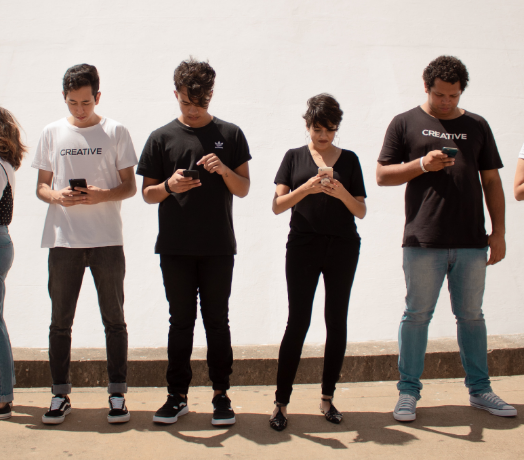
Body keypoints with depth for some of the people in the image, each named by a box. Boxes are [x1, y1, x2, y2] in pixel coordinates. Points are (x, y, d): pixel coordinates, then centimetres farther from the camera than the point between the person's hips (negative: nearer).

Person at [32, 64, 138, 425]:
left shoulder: (116, 132, 4)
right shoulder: (52, 133, 10)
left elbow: (129, 187, 4)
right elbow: (41, 185, 12)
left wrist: (102, 195, -16)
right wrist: (56, 196, -11)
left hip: (107, 240, -1)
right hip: (63, 240, 2)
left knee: (114, 320, 3)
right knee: (60, 321, 5)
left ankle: (118, 394, 12)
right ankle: (60, 395, 16)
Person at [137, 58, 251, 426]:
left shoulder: (230, 135, 6)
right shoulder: (161, 138, 6)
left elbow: (243, 190, 5)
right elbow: (147, 193, 7)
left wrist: (224, 169, -15)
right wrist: (170, 186, -14)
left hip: (218, 247, 0)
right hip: (175, 247, 1)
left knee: (217, 321, 4)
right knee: (181, 321, 6)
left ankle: (221, 395, 12)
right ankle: (178, 396, 14)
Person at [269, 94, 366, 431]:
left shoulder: (349, 159, 9)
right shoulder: (294, 157, 6)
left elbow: (361, 211, 7)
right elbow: (277, 205, -1)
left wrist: (342, 193, -13)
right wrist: (305, 188, -18)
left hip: (343, 248, 2)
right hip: (303, 247, -2)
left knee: (337, 320, 5)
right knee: (298, 322, -4)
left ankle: (328, 397, 17)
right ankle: (281, 401, 2)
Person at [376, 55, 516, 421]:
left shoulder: (477, 126, 13)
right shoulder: (406, 123, 6)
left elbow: (492, 181, 14)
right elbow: (383, 175, 3)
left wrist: (499, 232, 8)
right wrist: (422, 164, -12)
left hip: (472, 241, 3)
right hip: (423, 241, -2)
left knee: (471, 315, 11)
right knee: (417, 315, 3)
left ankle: (480, 390, 22)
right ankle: (409, 392, 13)